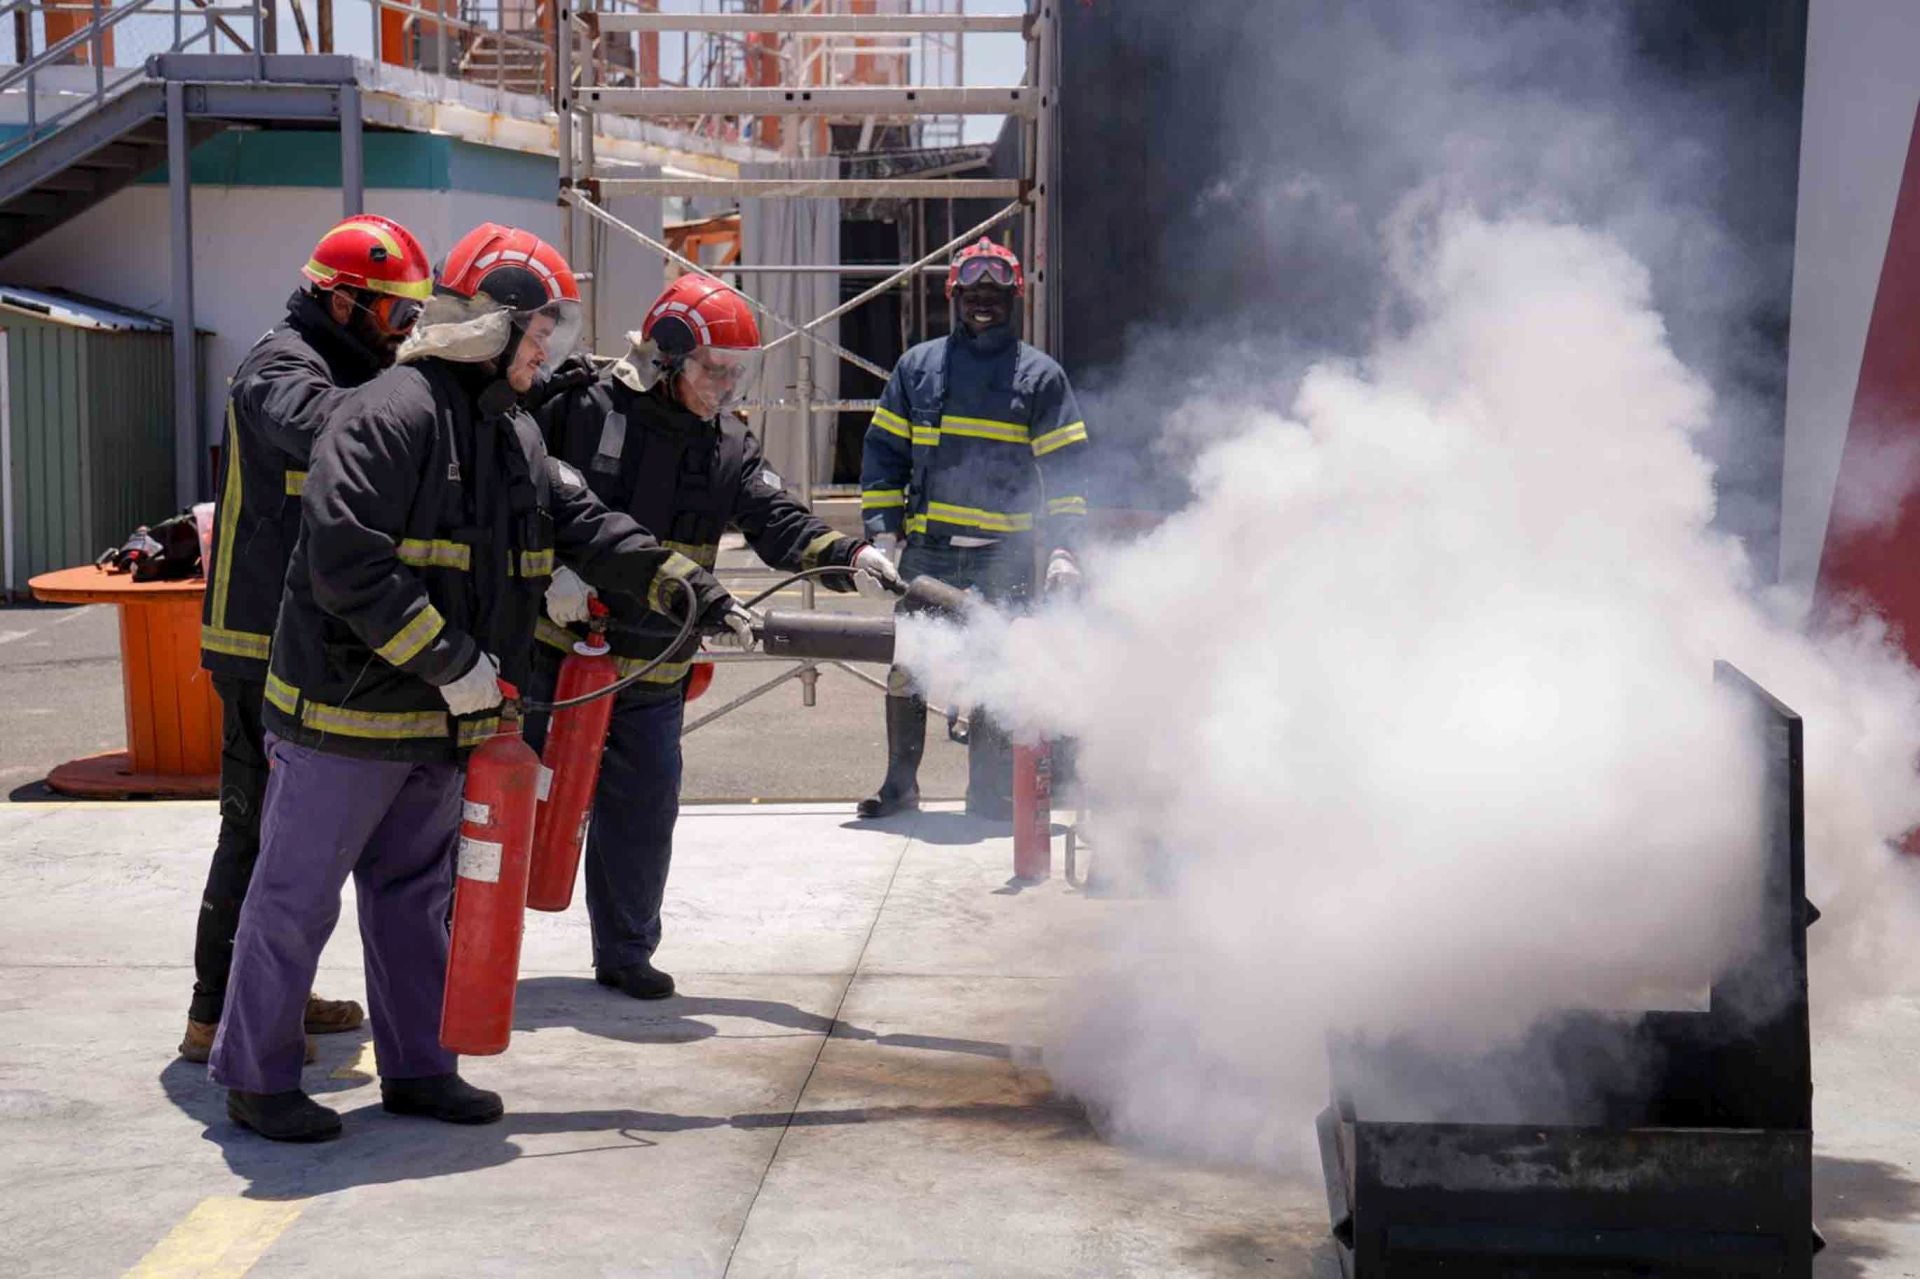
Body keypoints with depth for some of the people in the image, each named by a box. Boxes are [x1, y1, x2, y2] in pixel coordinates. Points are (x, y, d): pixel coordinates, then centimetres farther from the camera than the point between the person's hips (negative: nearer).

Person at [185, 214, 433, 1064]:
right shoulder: (281, 365, -13)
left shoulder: (343, 370, 19)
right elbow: (317, 427, -36)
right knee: (262, 823, -6)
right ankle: (218, 1016, 1)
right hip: (267, 644, -10)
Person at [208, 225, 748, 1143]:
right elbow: (345, 562, -25)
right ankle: (256, 1078, 15)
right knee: (298, 897, 2)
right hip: (349, 712, -9)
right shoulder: (389, 415, -18)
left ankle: (417, 1068, 27)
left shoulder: (513, 431, 11)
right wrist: (449, 662, -24)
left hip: (443, 721, 9)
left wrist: (684, 587, 3)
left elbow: (582, 525, 14)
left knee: (415, 894, 17)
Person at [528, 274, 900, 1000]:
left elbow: (781, 525, -4)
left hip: (652, 669, 4)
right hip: (553, 648, -4)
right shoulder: (581, 409, -9)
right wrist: (551, 570, -20)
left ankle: (625, 953, 25)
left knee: (643, 808, 8)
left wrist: (850, 560, -22)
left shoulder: (730, 450, 5)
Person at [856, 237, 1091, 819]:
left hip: (1004, 557, -2)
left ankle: (990, 790, 13)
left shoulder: (1040, 376, 6)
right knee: (906, 668, 2)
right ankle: (900, 783, 15)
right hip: (926, 549, 2)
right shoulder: (917, 366, 11)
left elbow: (1064, 469, 2)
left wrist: (1063, 549, -8)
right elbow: (884, 450, 12)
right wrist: (882, 530, 2)